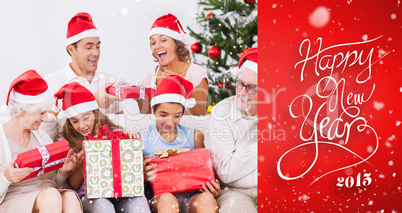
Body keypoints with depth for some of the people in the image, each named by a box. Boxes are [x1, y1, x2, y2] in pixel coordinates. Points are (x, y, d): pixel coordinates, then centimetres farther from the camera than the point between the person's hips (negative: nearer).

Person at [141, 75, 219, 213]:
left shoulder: (194, 136, 10)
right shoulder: (142, 139, 4)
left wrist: (213, 189, -6)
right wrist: (142, 177, -17)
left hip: (189, 196, 1)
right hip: (158, 197, -1)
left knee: (206, 198, -31)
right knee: (167, 199, -35)